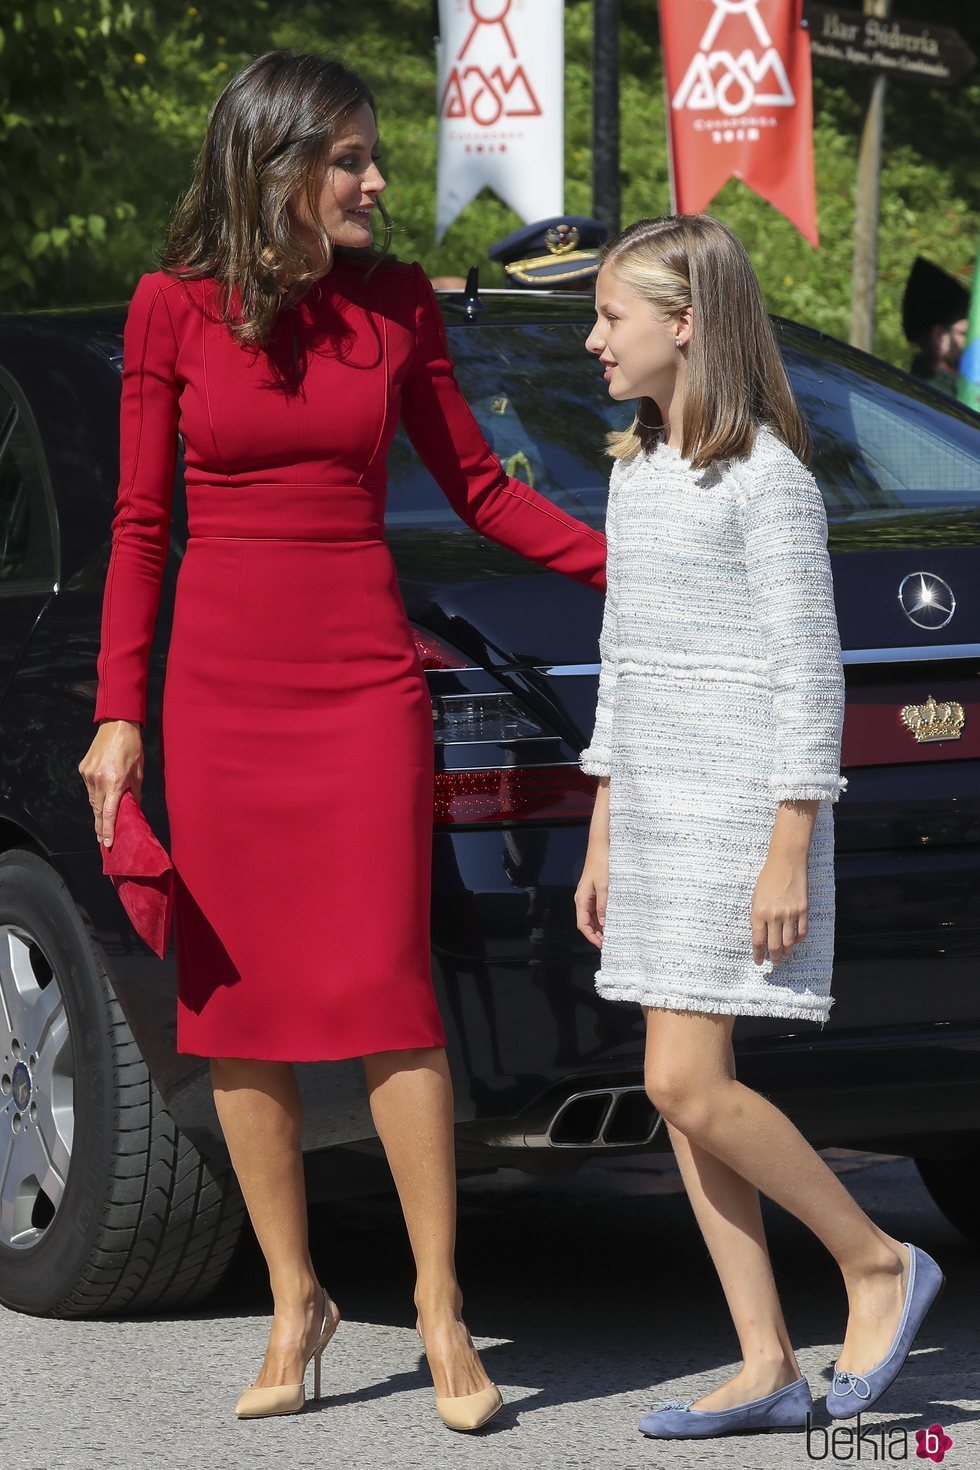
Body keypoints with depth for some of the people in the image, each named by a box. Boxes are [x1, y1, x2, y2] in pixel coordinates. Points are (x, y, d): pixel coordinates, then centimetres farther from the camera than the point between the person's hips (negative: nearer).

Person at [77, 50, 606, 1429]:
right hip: (221, 685, 0)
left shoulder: (396, 305, 4)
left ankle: (440, 1306, 0)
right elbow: (140, 524, 3)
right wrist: (118, 711, -2)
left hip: (362, 681, 0)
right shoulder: (173, 308, 0)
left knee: (383, 990, -7)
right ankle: (295, 1304, 13)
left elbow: (478, 486, 9)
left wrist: (631, 570, -2)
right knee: (236, 1005, 3)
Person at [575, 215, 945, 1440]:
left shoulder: (765, 478, -12)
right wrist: (601, 838, 17)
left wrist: (790, 851, -17)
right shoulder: (635, 473, 14)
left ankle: (878, 1262, 5)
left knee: (687, 1084, -13)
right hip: (655, 810, 9)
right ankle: (767, 1367, 9)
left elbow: (809, 669, -14)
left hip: (741, 809, -9)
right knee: (682, 1093, 5)